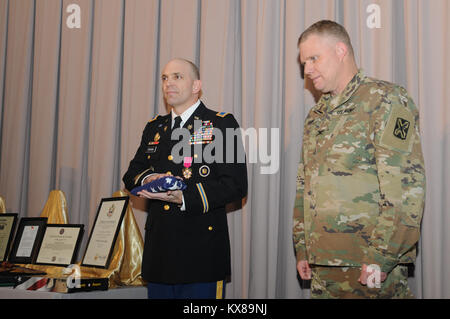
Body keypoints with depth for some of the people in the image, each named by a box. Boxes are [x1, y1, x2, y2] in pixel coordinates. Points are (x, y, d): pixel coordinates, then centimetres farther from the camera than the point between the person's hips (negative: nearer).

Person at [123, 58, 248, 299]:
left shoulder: (222, 123, -2)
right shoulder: (154, 127, 17)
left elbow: (236, 185, -10)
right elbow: (130, 176, 18)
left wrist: (184, 197, -21)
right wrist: (148, 179, -6)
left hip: (201, 252, -5)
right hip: (158, 250, 5)